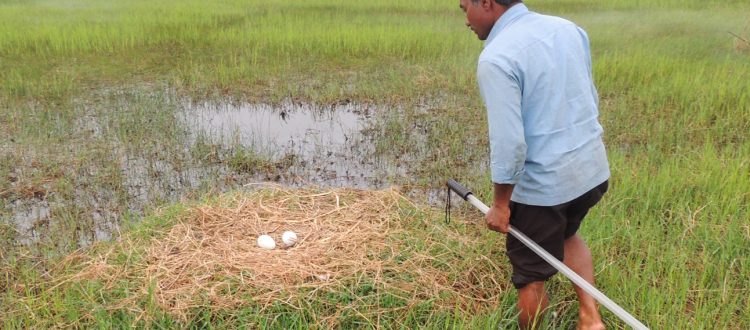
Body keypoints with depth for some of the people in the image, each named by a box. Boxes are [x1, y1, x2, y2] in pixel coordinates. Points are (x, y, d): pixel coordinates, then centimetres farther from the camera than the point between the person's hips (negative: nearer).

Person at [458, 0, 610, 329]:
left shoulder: (496, 58, -21)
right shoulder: (568, 28, 3)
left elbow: (508, 144, -23)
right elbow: (591, 97, 12)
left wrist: (500, 204, -10)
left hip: (542, 185, -8)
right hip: (594, 169, 8)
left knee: (531, 275, 14)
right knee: (567, 233, 34)